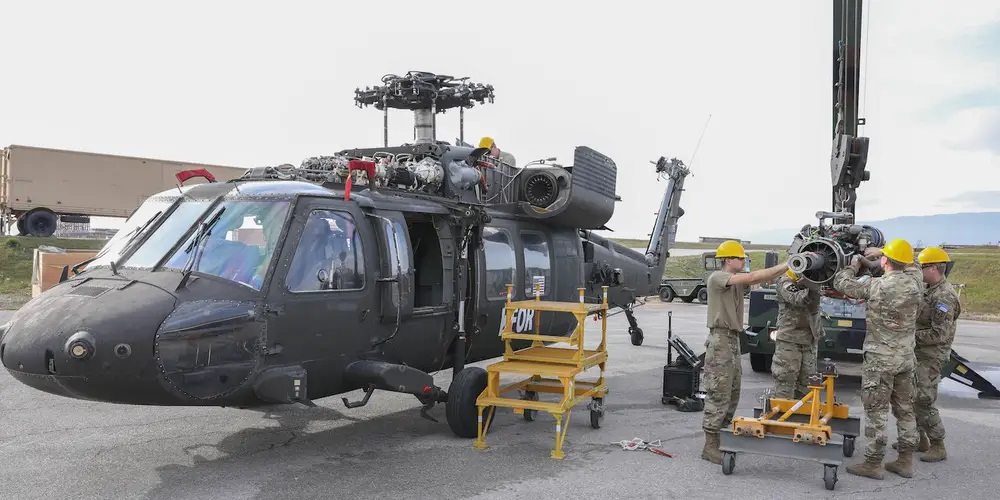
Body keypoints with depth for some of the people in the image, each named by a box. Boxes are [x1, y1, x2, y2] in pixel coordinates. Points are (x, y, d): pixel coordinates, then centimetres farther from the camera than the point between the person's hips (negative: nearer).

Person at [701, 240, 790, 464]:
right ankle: (710, 446, -4)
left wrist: (785, 268, -11)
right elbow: (752, 277, -21)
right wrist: (785, 266, -19)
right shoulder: (717, 278, -11)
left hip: (733, 340, 9)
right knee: (718, 395, -8)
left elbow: (760, 278, 1)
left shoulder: (737, 279, 15)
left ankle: (722, 438, 20)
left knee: (732, 394, 11)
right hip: (720, 339, -9)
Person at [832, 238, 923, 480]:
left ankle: (873, 463, 6)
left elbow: (841, 283, -7)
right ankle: (906, 460, 23)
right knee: (905, 408, 14)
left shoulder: (876, 286, -18)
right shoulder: (914, 286, 1)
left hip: (880, 358, -6)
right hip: (906, 357, 7)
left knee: (876, 410, 0)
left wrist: (853, 265, 12)